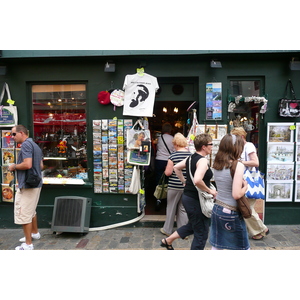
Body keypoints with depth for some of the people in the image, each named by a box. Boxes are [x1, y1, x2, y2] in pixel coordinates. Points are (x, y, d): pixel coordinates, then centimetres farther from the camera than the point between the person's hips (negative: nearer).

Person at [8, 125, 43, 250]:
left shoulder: (26, 144, -15)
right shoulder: (35, 145, 15)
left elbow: (27, 164, -27)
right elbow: (40, 166, 18)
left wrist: (14, 167, -9)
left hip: (27, 184, -10)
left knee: (23, 214, -2)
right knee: (31, 211, 24)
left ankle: (28, 244, 5)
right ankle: (35, 233, 40)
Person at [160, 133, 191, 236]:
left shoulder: (173, 156, -16)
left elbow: (168, 173, -15)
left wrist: (166, 170, 5)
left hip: (174, 186, -4)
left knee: (171, 208, 12)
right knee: (183, 209, 15)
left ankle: (167, 230, 27)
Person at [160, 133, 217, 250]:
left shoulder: (191, 158, 7)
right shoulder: (203, 160, -20)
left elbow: (176, 168, 19)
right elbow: (197, 181, -34)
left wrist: (184, 181, 19)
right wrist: (210, 191, -20)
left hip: (187, 196, 9)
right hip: (196, 200, -9)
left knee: (192, 226, 29)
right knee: (201, 234, 8)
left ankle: (168, 240, 36)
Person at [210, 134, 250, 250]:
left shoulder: (216, 164, 1)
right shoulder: (238, 166, -19)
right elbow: (236, 194, -22)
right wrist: (245, 186, -4)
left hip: (217, 208, 6)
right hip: (231, 213, -6)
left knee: (216, 246, 16)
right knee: (243, 248, 16)